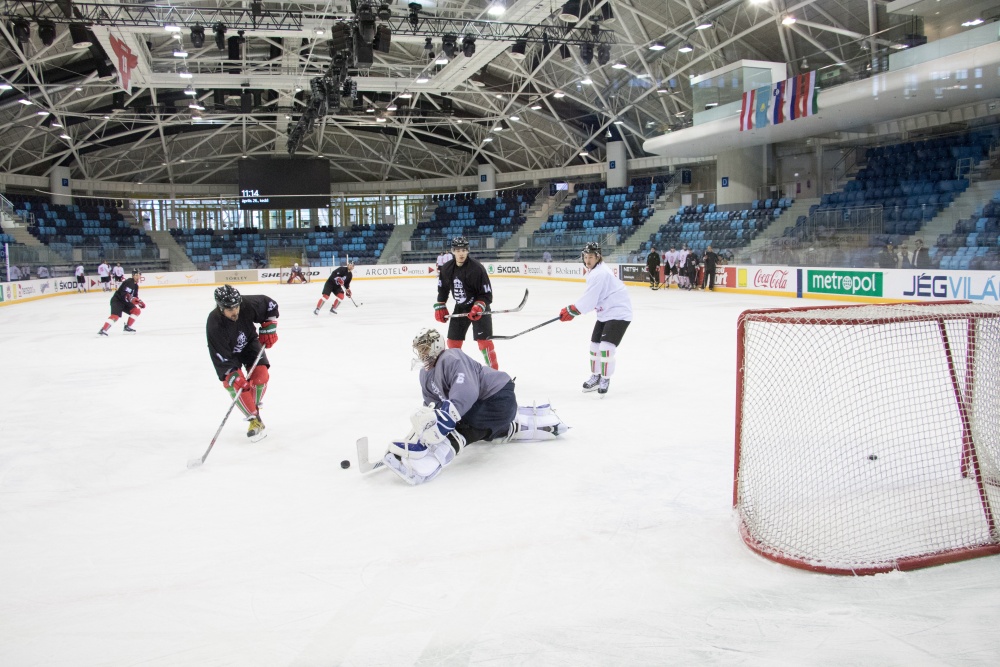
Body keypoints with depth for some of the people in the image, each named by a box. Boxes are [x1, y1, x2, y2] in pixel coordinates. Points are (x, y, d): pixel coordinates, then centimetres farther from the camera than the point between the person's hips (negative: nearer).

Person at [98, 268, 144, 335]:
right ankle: (103, 330, -31)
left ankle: (127, 327, 5)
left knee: (136, 311, 0)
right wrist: (132, 299, -39)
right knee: (115, 316, -26)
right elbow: (124, 294, -29)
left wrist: (139, 302, 8)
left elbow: (135, 296, 22)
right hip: (117, 301, -9)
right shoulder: (128, 282, -18)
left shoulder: (135, 285, 12)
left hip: (125, 302, 9)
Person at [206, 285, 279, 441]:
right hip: (227, 353, -2)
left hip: (249, 343, 2)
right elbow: (220, 356, -32)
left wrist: (268, 328, -14)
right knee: (231, 383, -19)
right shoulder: (214, 325, -37)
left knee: (261, 375, -16)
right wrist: (233, 377, -39)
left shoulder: (248, 305, -32)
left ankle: (254, 407, 11)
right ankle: (254, 419, -8)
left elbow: (270, 305, -11)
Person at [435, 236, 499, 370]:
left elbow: (487, 293, -20)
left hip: (479, 308, -5)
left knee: (483, 340, -14)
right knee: (453, 340, 9)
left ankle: (493, 370, -5)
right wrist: (440, 307, 8)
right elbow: (443, 289, 10)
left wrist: (478, 307, -33)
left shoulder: (477, 268, -23)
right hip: (460, 308, 5)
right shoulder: (446, 269, -6)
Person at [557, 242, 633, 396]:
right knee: (595, 345, 14)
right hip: (605, 312, 11)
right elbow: (592, 297, 17)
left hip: (618, 312, -11)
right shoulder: (594, 270, 9)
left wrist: (570, 311, -18)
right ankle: (595, 377, 29)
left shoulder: (599, 274, -23)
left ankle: (605, 379, 2)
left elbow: (589, 299, -25)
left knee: (606, 347, -15)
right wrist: (572, 309, 11)